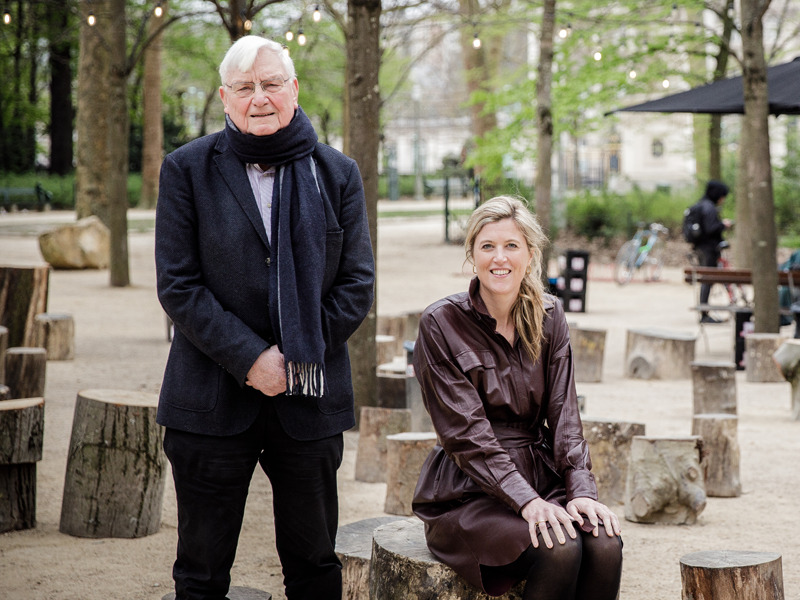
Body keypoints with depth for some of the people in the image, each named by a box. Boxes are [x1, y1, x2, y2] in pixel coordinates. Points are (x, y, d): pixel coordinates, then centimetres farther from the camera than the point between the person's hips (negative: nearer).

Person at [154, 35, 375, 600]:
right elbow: (177, 284, -5)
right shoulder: (188, 170, 1)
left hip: (310, 399, 2)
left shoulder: (337, 173, 7)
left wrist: (296, 354, -9)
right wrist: (250, 359, -14)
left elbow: (357, 283, 3)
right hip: (212, 400, -2)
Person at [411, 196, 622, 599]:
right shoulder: (441, 324, -6)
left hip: (542, 478, 4)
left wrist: (580, 489, -12)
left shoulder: (549, 317, 9)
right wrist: (526, 501, -23)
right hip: (468, 492, -4)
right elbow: (465, 433, -12)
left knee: (605, 544, -25)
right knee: (559, 550, -31)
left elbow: (563, 415, 5)